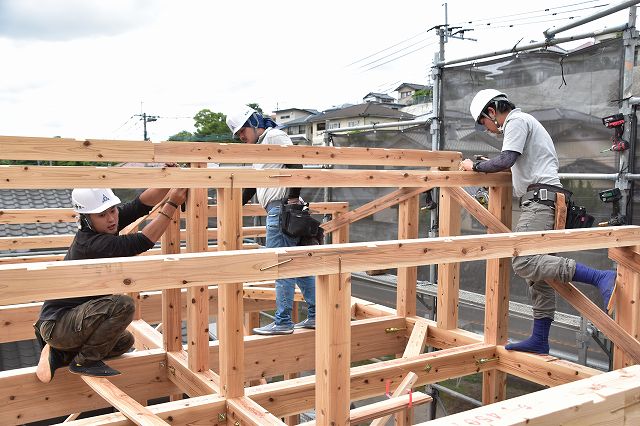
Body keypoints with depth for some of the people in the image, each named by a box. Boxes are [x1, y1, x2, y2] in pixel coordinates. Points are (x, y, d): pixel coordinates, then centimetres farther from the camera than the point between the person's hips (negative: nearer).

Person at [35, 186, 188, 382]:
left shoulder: (103, 224, -3)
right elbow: (142, 242, -32)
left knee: (125, 341, 23)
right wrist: (172, 203, -34)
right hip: (57, 324, -10)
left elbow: (141, 205, -10)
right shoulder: (91, 244, -28)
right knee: (123, 305, -29)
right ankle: (85, 361, -10)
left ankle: (60, 355, 18)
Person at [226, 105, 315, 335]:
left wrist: (293, 198, -20)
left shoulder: (274, 136, -3)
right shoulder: (261, 145, 26)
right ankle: (315, 316, 16)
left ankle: (283, 322, -1)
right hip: (277, 211, 10)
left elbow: (296, 165, -16)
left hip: (282, 208, -10)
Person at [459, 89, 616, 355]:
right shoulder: (523, 122, 30)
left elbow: (506, 160, -16)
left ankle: (601, 278, -28)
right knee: (538, 273, 7)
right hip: (540, 202, 11)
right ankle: (539, 340, 9)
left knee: (524, 262, -25)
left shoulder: (516, 120, -1)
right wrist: (489, 167, 28)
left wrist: (475, 166, -3)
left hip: (540, 198, -11)